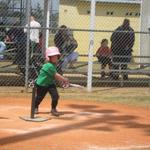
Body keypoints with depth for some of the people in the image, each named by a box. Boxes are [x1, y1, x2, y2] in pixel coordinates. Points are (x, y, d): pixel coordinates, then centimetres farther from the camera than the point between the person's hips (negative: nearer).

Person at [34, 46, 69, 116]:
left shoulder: (53, 65, 3)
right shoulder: (49, 66, -27)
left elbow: (55, 76, 4)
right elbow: (56, 75, -25)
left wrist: (62, 80, -7)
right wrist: (64, 79, -17)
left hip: (50, 83, 7)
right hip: (41, 84, -7)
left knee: (55, 95, -11)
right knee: (39, 97, 8)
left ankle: (53, 109, 8)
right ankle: (35, 107, 38)